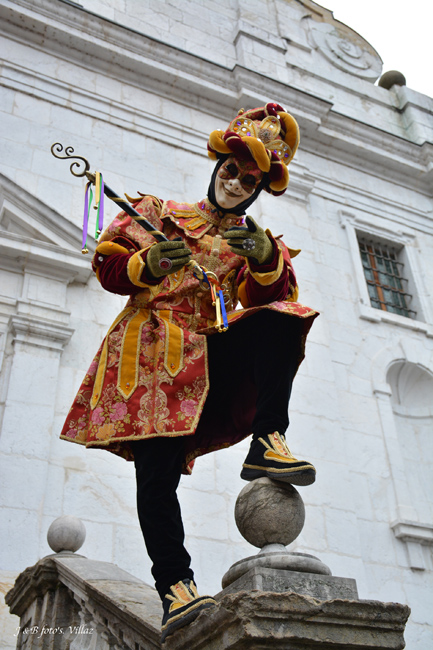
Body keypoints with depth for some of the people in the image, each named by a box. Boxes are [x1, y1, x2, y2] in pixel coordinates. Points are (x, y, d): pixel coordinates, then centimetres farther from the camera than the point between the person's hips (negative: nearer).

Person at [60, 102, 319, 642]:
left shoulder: (255, 240, 24)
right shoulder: (160, 213, 18)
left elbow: (270, 294, 4)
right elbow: (106, 264, 9)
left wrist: (265, 258, -18)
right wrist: (147, 264, -12)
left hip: (211, 351, 2)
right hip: (154, 349, -2)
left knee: (277, 321, -26)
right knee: (158, 469, -17)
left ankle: (267, 442, -29)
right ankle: (174, 588, -15)